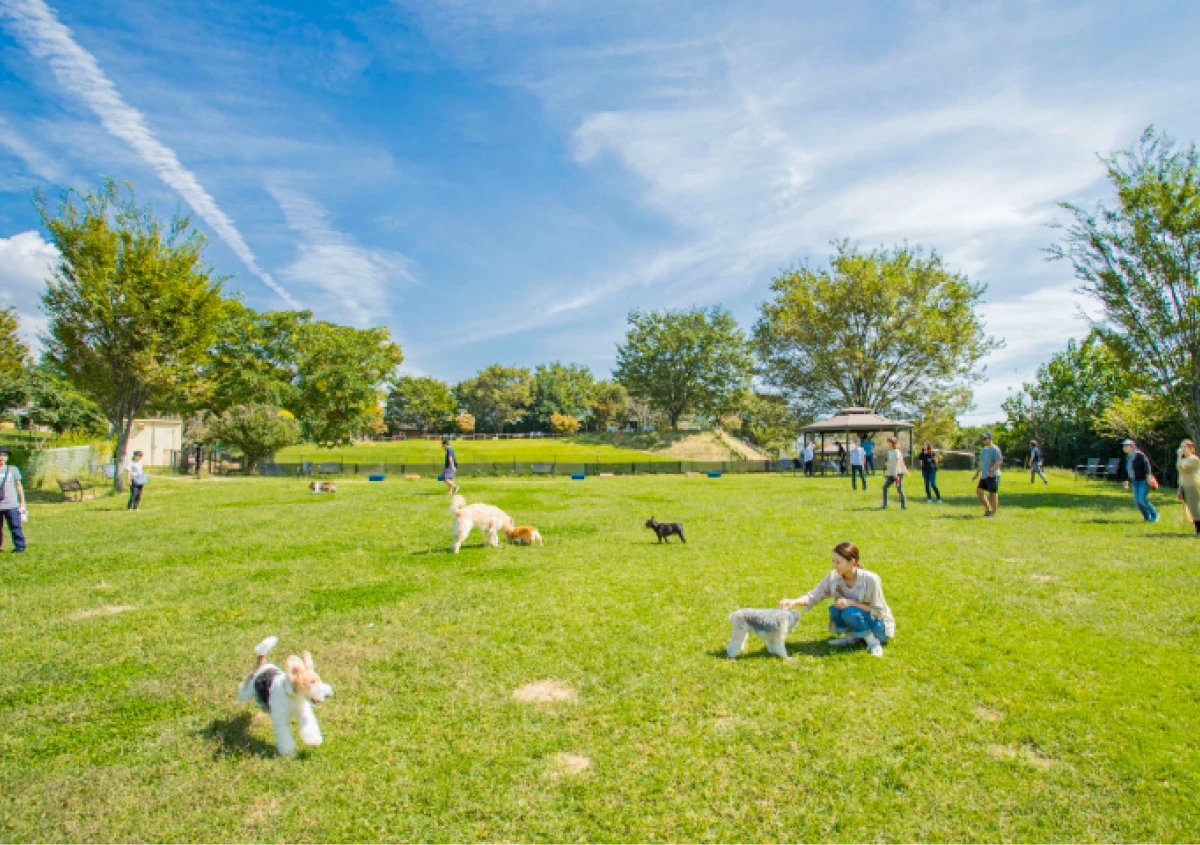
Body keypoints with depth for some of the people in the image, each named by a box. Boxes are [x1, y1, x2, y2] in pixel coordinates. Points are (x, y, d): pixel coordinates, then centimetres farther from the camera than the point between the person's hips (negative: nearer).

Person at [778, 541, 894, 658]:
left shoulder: (871, 579, -25)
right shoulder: (833, 577, -13)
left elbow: (878, 612, -18)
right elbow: (813, 596, -15)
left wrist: (852, 603, -29)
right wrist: (794, 602, -34)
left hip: (879, 625, -5)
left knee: (849, 612, -31)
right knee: (834, 609, -23)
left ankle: (873, 641, -9)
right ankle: (852, 637, 1)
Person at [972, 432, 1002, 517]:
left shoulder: (995, 449, -9)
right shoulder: (983, 450, 17)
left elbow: (999, 462, -17)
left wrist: (991, 471, -24)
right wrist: (977, 474, 21)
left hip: (992, 476, -8)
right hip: (984, 475, 8)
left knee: (993, 493, -1)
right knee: (979, 491, 3)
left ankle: (993, 512, 6)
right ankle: (988, 508, 17)